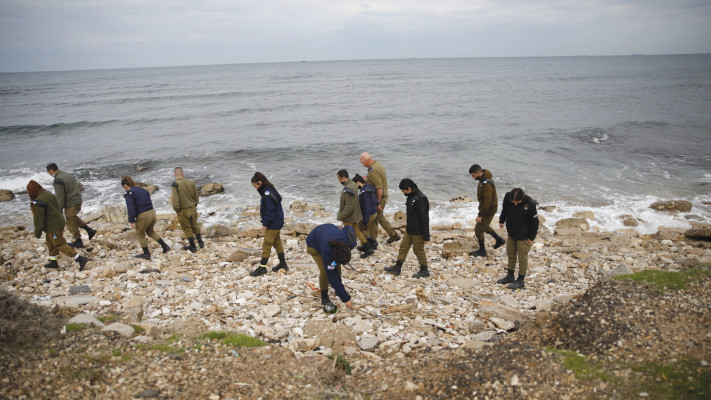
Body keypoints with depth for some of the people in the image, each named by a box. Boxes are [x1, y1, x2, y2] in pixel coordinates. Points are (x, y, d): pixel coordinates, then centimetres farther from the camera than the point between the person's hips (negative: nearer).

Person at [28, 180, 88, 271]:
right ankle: (53, 262, 34)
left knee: (61, 245, -2)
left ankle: (80, 259, -5)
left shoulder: (37, 203, -23)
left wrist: (37, 232, -5)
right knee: (50, 243, 23)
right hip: (59, 222, 10)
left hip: (53, 228, -9)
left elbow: (40, 220, -19)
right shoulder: (49, 194, 3)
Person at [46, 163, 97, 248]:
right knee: (74, 217, 28)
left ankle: (78, 242, 17)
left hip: (70, 205, -9)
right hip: (78, 201, 9)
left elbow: (60, 198, -18)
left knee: (71, 223, 7)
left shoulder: (58, 181, -19)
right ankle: (89, 230, 21)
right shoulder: (68, 174, 8)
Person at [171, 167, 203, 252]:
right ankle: (200, 242, 33)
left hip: (183, 211, -4)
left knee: (187, 228, 11)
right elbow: (197, 196, 5)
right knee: (194, 226, 23)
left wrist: (176, 209, -6)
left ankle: (193, 246, 20)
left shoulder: (175, 185, -18)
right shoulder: (191, 182, -3)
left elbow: (175, 200, -20)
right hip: (193, 209, 4)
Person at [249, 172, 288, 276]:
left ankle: (262, 267, 4)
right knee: (277, 243, 18)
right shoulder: (270, 191, 9)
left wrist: (265, 223, -18)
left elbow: (270, 210, -23)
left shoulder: (267, 194, -22)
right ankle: (283, 264, 27)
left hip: (273, 225, -10)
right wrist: (262, 211, 10)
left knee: (266, 245, -3)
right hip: (277, 223, 10)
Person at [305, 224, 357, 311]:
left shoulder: (350, 239, -34)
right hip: (314, 244, -5)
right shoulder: (327, 252, -43)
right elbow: (333, 277, -33)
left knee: (337, 266, -5)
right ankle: (324, 298, 3)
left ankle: (339, 289, 18)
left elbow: (348, 227, -8)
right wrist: (345, 299, -30)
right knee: (325, 271, -17)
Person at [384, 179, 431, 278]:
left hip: (418, 232, -9)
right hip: (410, 229, 9)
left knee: (418, 250, 3)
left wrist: (426, 236, -21)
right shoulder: (411, 197, 7)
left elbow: (424, 218, -22)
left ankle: (424, 270, 20)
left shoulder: (420, 199, -23)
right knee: (403, 246, 13)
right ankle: (397, 268, 23)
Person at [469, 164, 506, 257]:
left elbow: (487, 201, -29)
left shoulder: (487, 184, -30)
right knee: (484, 226, 26)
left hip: (488, 210, -10)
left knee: (478, 229, 0)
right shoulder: (483, 179, 1)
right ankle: (499, 240, 40)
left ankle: (482, 251, 15)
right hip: (486, 208, 10)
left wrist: (480, 214, -25)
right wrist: (481, 210, 19)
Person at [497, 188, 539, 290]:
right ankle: (510, 276, 35)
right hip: (511, 233, 6)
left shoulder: (530, 204, -26)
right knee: (510, 254, 18)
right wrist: (501, 221, 16)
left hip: (524, 236, -5)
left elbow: (534, 222, -15)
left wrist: (531, 237, -9)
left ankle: (520, 281, 17)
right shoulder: (507, 197, -15)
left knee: (522, 257, 4)